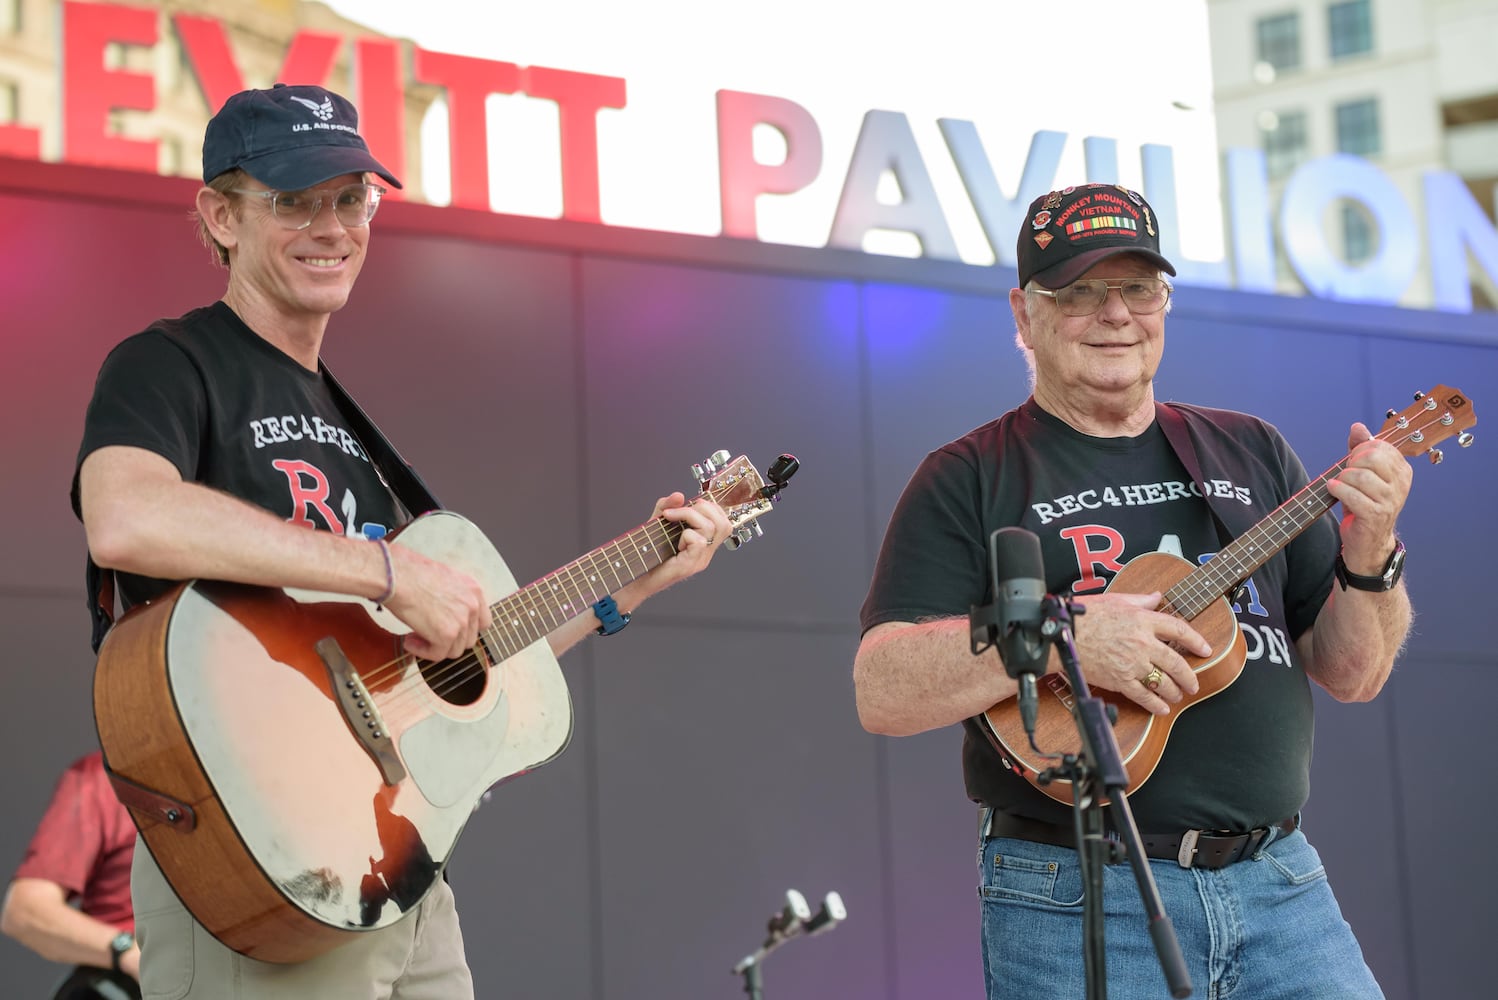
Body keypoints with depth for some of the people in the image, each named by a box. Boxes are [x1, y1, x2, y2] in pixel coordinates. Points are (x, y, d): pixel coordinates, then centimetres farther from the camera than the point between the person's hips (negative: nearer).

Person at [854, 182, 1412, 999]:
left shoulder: (1250, 453, 13)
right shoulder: (969, 480, 0)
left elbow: (1353, 676, 12)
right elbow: (883, 693, -11)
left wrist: (1369, 552, -6)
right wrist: (1062, 638, -21)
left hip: (1280, 881, 4)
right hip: (1073, 897, -3)